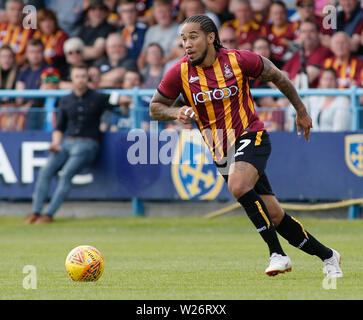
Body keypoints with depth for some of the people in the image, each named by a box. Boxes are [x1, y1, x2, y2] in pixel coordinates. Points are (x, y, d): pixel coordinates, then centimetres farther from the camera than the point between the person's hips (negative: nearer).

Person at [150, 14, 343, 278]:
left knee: (238, 185, -33)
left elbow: (277, 77, 4)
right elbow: (155, 108, 5)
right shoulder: (179, 73, -6)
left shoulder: (238, 60, -11)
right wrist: (177, 112, -17)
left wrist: (301, 111, 12)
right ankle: (327, 256, 20)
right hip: (222, 152, 3)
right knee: (274, 215, 2)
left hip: (251, 136, -3)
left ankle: (278, 254, -24)